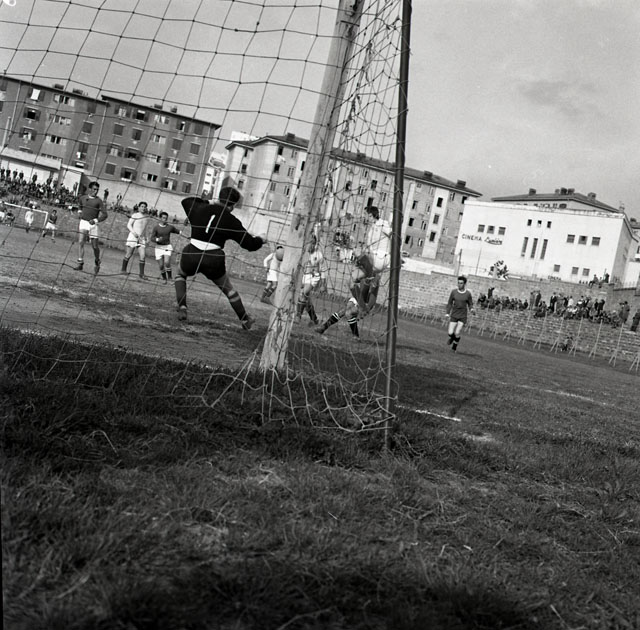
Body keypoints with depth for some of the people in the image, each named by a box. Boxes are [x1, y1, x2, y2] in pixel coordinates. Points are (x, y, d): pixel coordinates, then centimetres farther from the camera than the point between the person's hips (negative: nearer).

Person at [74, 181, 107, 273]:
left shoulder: (98, 201, -3)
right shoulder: (82, 198, 8)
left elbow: (105, 214, -8)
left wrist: (95, 220, -19)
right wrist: (79, 211, 14)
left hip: (93, 224, -2)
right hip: (83, 222, 2)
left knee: (95, 246, 2)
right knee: (80, 242, -12)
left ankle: (97, 262, 27)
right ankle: (80, 263, -13)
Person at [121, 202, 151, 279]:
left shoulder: (147, 217, 15)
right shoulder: (135, 215, 0)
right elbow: (128, 225, -3)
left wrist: (146, 239, 19)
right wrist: (134, 233, -17)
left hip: (142, 238, 4)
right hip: (133, 236, -4)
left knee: (142, 256, -6)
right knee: (128, 254, 0)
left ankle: (141, 274, -4)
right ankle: (123, 269, 17)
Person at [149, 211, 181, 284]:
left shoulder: (170, 227, 2)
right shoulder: (156, 227, -4)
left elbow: (178, 231, 16)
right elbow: (152, 238, -6)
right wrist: (158, 239, -26)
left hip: (167, 247, 0)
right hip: (159, 247, 0)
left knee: (167, 263, -20)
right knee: (161, 265, 0)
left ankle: (169, 277, -2)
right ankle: (164, 278, 23)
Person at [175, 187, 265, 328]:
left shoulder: (200, 209, 7)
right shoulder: (232, 221, 0)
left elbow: (186, 201, 31)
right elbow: (250, 244, 4)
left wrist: (207, 202, 37)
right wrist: (261, 240, 25)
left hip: (191, 257, 1)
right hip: (214, 261, -1)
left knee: (180, 274, 32)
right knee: (228, 288, 21)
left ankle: (182, 308, 14)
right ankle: (245, 320, 28)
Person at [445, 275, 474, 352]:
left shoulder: (468, 293, -5)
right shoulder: (454, 292, -2)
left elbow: (470, 304, 5)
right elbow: (450, 303, 7)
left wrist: (471, 309, -18)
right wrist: (447, 313, 1)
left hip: (463, 317, -1)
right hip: (454, 315, 1)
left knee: (457, 333, -11)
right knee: (450, 333, -7)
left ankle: (454, 347, 15)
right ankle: (452, 338, 31)